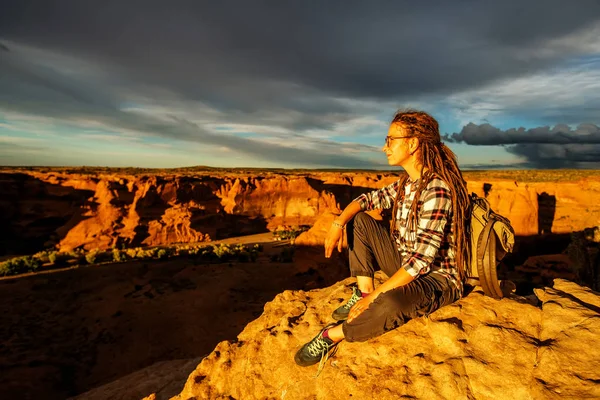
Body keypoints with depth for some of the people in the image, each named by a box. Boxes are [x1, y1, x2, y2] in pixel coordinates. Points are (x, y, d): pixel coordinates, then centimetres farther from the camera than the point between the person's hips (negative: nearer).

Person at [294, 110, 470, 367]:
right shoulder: (407, 183, 0)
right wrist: (339, 222, -11)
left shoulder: (436, 191, -26)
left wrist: (374, 297, -24)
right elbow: (369, 199, 9)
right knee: (359, 220, 2)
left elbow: (420, 261, -29)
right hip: (407, 265, 8)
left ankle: (333, 335, -14)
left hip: (437, 279, -8)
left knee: (391, 302, -40)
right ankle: (362, 292, 0)